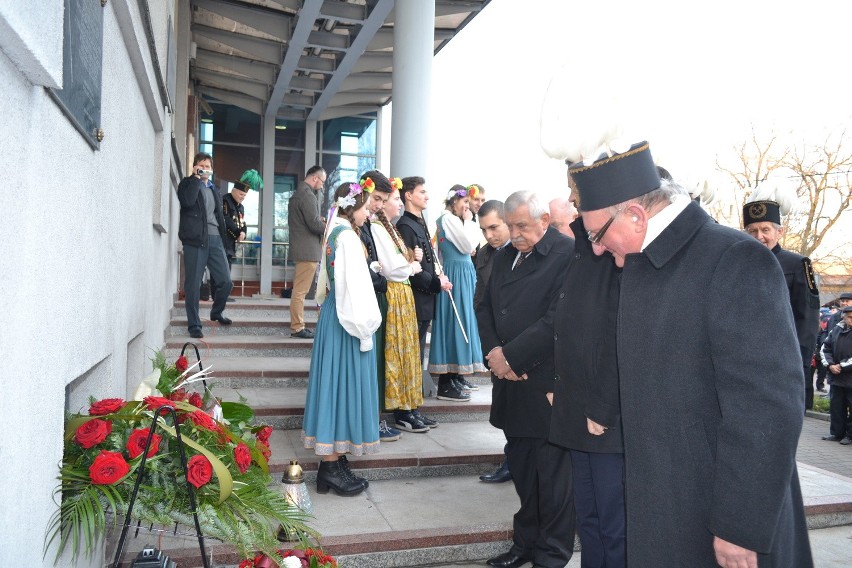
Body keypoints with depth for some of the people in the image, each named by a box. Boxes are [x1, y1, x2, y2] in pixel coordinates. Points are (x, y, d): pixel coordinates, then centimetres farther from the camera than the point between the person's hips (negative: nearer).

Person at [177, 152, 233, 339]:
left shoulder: (213, 189, 22)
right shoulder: (187, 184, 5)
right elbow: (187, 201, -17)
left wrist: (222, 238, 15)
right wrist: (195, 178, -8)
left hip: (215, 239, 5)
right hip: (194, 240, -5)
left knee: (226, 281, 1)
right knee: (193, 284, -2)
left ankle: (216, 312, 27)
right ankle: (194, 325, 7)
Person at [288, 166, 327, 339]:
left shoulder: (298, 193, 17)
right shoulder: (308, 195, -16)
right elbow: (314, 224, -20)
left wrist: (320, 220, 10)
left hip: (300, 247, 11)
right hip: (308, 249, -11)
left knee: (299, 289, 15)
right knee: (300, 291, -6)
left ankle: (297, 324, 22)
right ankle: (297, 328, -2)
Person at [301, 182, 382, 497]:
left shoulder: (335, 233, 11)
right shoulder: (348, 237, -17)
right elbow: (354, 285, -20)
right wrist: (363, 324, -14)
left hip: (334, 315, 10)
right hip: (347, 319, -10)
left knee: (336, 384, 12)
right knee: (342, 384, -3)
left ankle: (332, 459, 21)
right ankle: (332, 468, 6)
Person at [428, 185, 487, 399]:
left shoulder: (454, 220, 18)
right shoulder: (448, 219, -11)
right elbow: (468, 245, -15)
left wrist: (467, 222, 13)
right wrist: (468, 221, -7)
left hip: (463, 274, 10)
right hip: (456, 275, -10)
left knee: (461, 322, 13)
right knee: (454, 322, -8)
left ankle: (457, 376, 22)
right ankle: (446, 385, -3)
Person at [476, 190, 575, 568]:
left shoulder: (567, 254, -12)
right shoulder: (506, 256, 13)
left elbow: (557, 320, -19)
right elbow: (485, 308, 14)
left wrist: (510, 356, -15)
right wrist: (493, 351, -3)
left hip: (548, 384, -7)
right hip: (512, 382, 7)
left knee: (551, 474, 4)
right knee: (521, 467, 16)